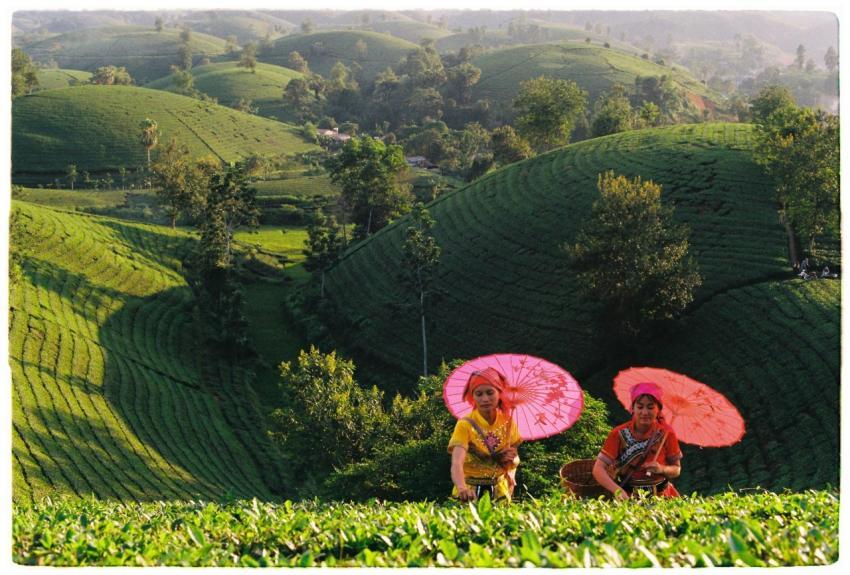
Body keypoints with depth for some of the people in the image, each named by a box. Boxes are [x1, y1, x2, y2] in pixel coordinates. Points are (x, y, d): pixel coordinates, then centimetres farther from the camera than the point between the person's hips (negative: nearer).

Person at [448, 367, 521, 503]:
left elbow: (515, 460, 12)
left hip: (499, 490, 3)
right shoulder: (466, 425, -14)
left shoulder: (508, 422, -1)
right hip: (471, 490, -3)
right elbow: (457, 463, -28)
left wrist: (510, 460, -12)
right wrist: (462, 488, -47)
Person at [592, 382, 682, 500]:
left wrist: (662, 469, -15)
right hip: (627, 497, -1)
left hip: (660, 495, 1)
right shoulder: (619, 434, -8)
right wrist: (617, 490, -30)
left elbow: (676, 470, 8)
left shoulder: (666, 434, -4)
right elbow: (598, 469, -14)